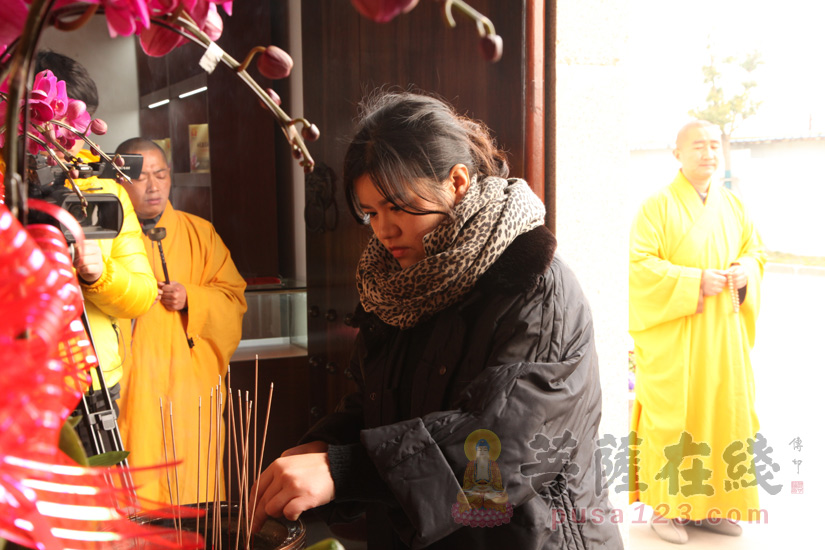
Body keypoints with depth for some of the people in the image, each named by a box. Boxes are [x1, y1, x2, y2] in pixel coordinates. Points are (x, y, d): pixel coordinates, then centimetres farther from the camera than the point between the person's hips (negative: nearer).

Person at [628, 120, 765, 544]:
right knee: (672, 415, -2)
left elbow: (754, 250, 19)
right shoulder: (658, 206, -8)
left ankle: (709, 504, 21)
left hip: (723, 332, 6)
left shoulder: (734, 206, 10)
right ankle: (664, 508, 10)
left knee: (723, 410, 8)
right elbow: (639, 265, -14)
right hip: (673, 334, -5)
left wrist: (746, 271, -4)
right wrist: (695, 281, -19)